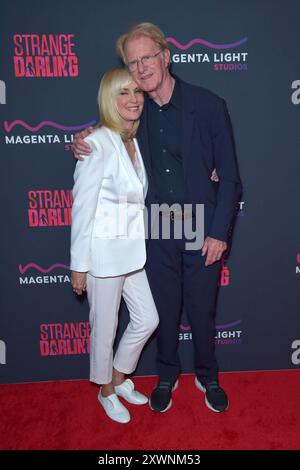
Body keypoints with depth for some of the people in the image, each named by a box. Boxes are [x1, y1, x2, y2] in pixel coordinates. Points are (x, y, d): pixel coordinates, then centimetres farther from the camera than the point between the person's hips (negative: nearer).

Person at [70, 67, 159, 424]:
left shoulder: (135, 141, 6)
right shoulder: (97, 144, -17)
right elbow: (82, 209, -16)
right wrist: (78, 266, -12)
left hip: (133, 251, 8)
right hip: (104, 253, -7)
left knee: (147, 319, 16)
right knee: (105, 329, 11)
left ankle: (120, 378, 41)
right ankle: (107, 391, 38)